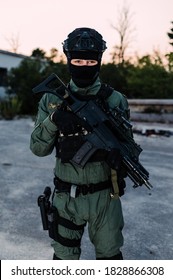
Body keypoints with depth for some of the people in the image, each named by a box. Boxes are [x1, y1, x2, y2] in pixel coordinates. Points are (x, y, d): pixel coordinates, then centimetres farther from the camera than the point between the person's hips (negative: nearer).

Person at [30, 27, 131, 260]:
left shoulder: (115, 101, -5)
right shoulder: (52, 100, -2)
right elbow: (38, 148, -5)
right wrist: (53, 121, -22)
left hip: (104, 196, 0)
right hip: (66, 197, 1)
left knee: (109, 256, 15)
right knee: (64, 257, 17)